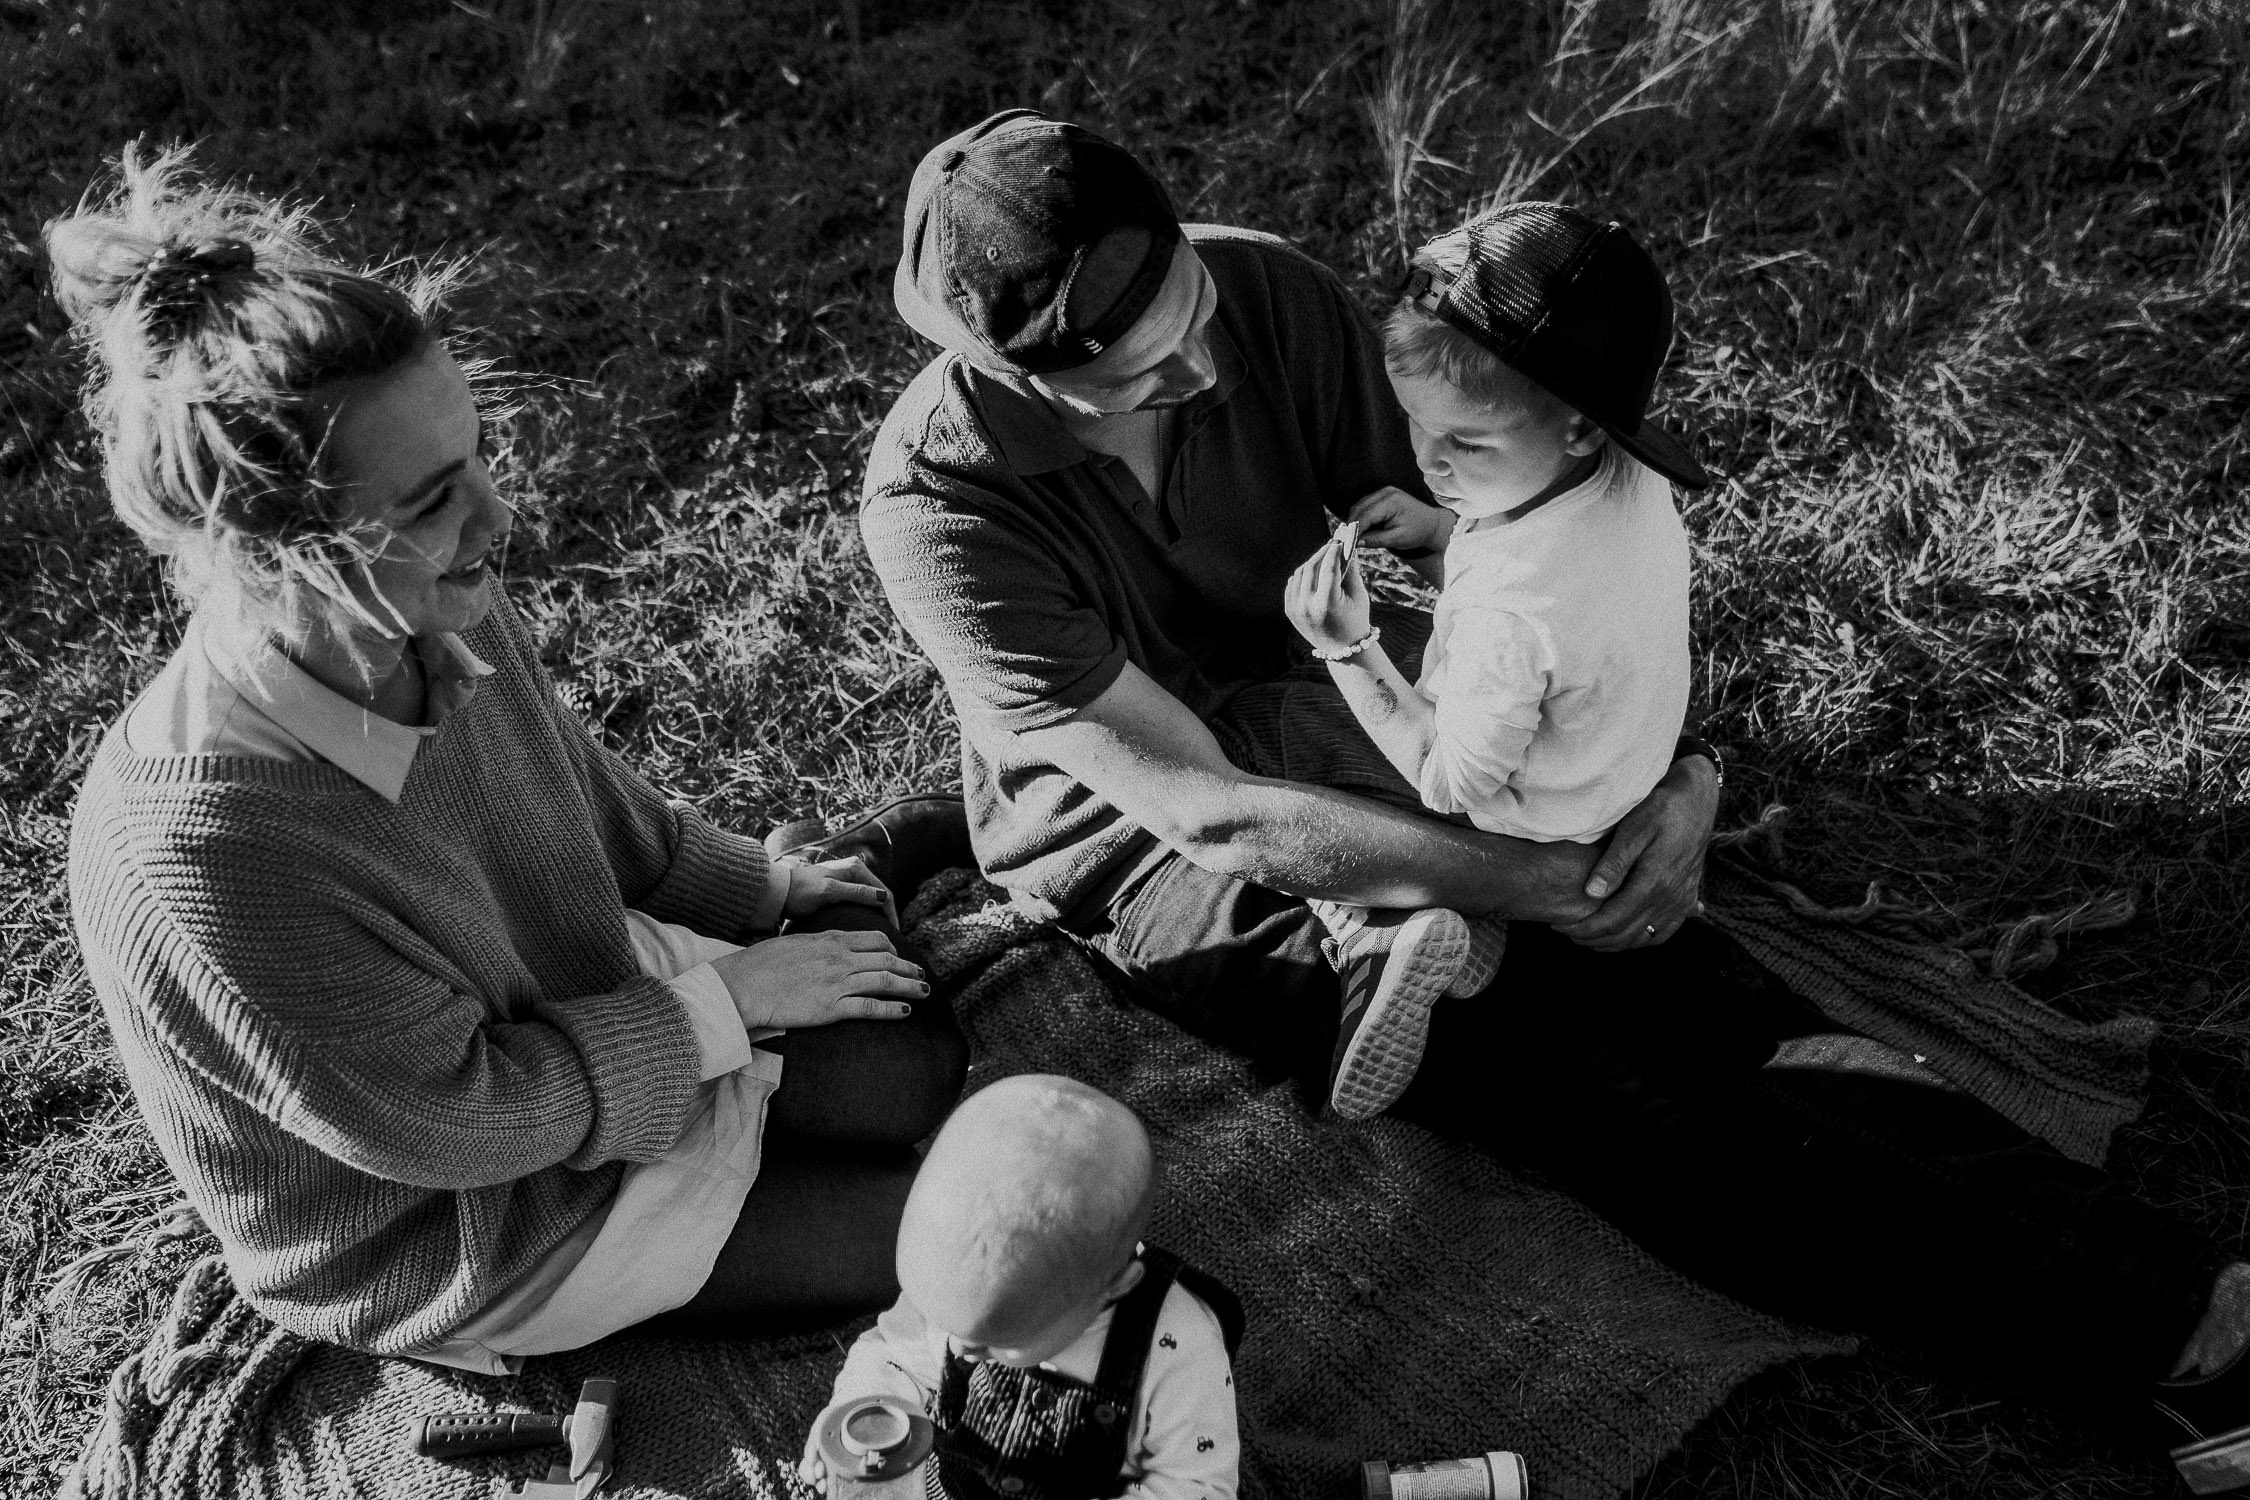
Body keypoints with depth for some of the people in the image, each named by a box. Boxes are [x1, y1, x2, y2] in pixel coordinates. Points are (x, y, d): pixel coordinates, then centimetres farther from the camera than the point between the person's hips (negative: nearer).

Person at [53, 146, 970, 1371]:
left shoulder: (443, 613, -19)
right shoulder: (191, 863, -40)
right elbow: (449, 1118, -28)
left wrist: (759, 886, 10)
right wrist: (727, 1000, -20)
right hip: (463, 1239, -6)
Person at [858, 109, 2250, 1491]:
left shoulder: (1272, 296, -11)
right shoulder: (940, 500, -23)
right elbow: (1207, 811, -26)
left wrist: (1675, 767, -17)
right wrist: (1547, 884, -25)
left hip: (1340, 742, 5)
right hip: (1155, 858, -4)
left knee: (1714, 1002, -18)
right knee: (1614, 1089, -24)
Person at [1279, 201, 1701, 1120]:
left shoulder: (1508, 612, -40)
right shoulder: (1625, 479, -16)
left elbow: (1450, 785, -26)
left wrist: (1347, 649, -28)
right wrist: (1436, 532, -11)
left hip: (1519, 851, -8)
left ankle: (1377, 940, -13)